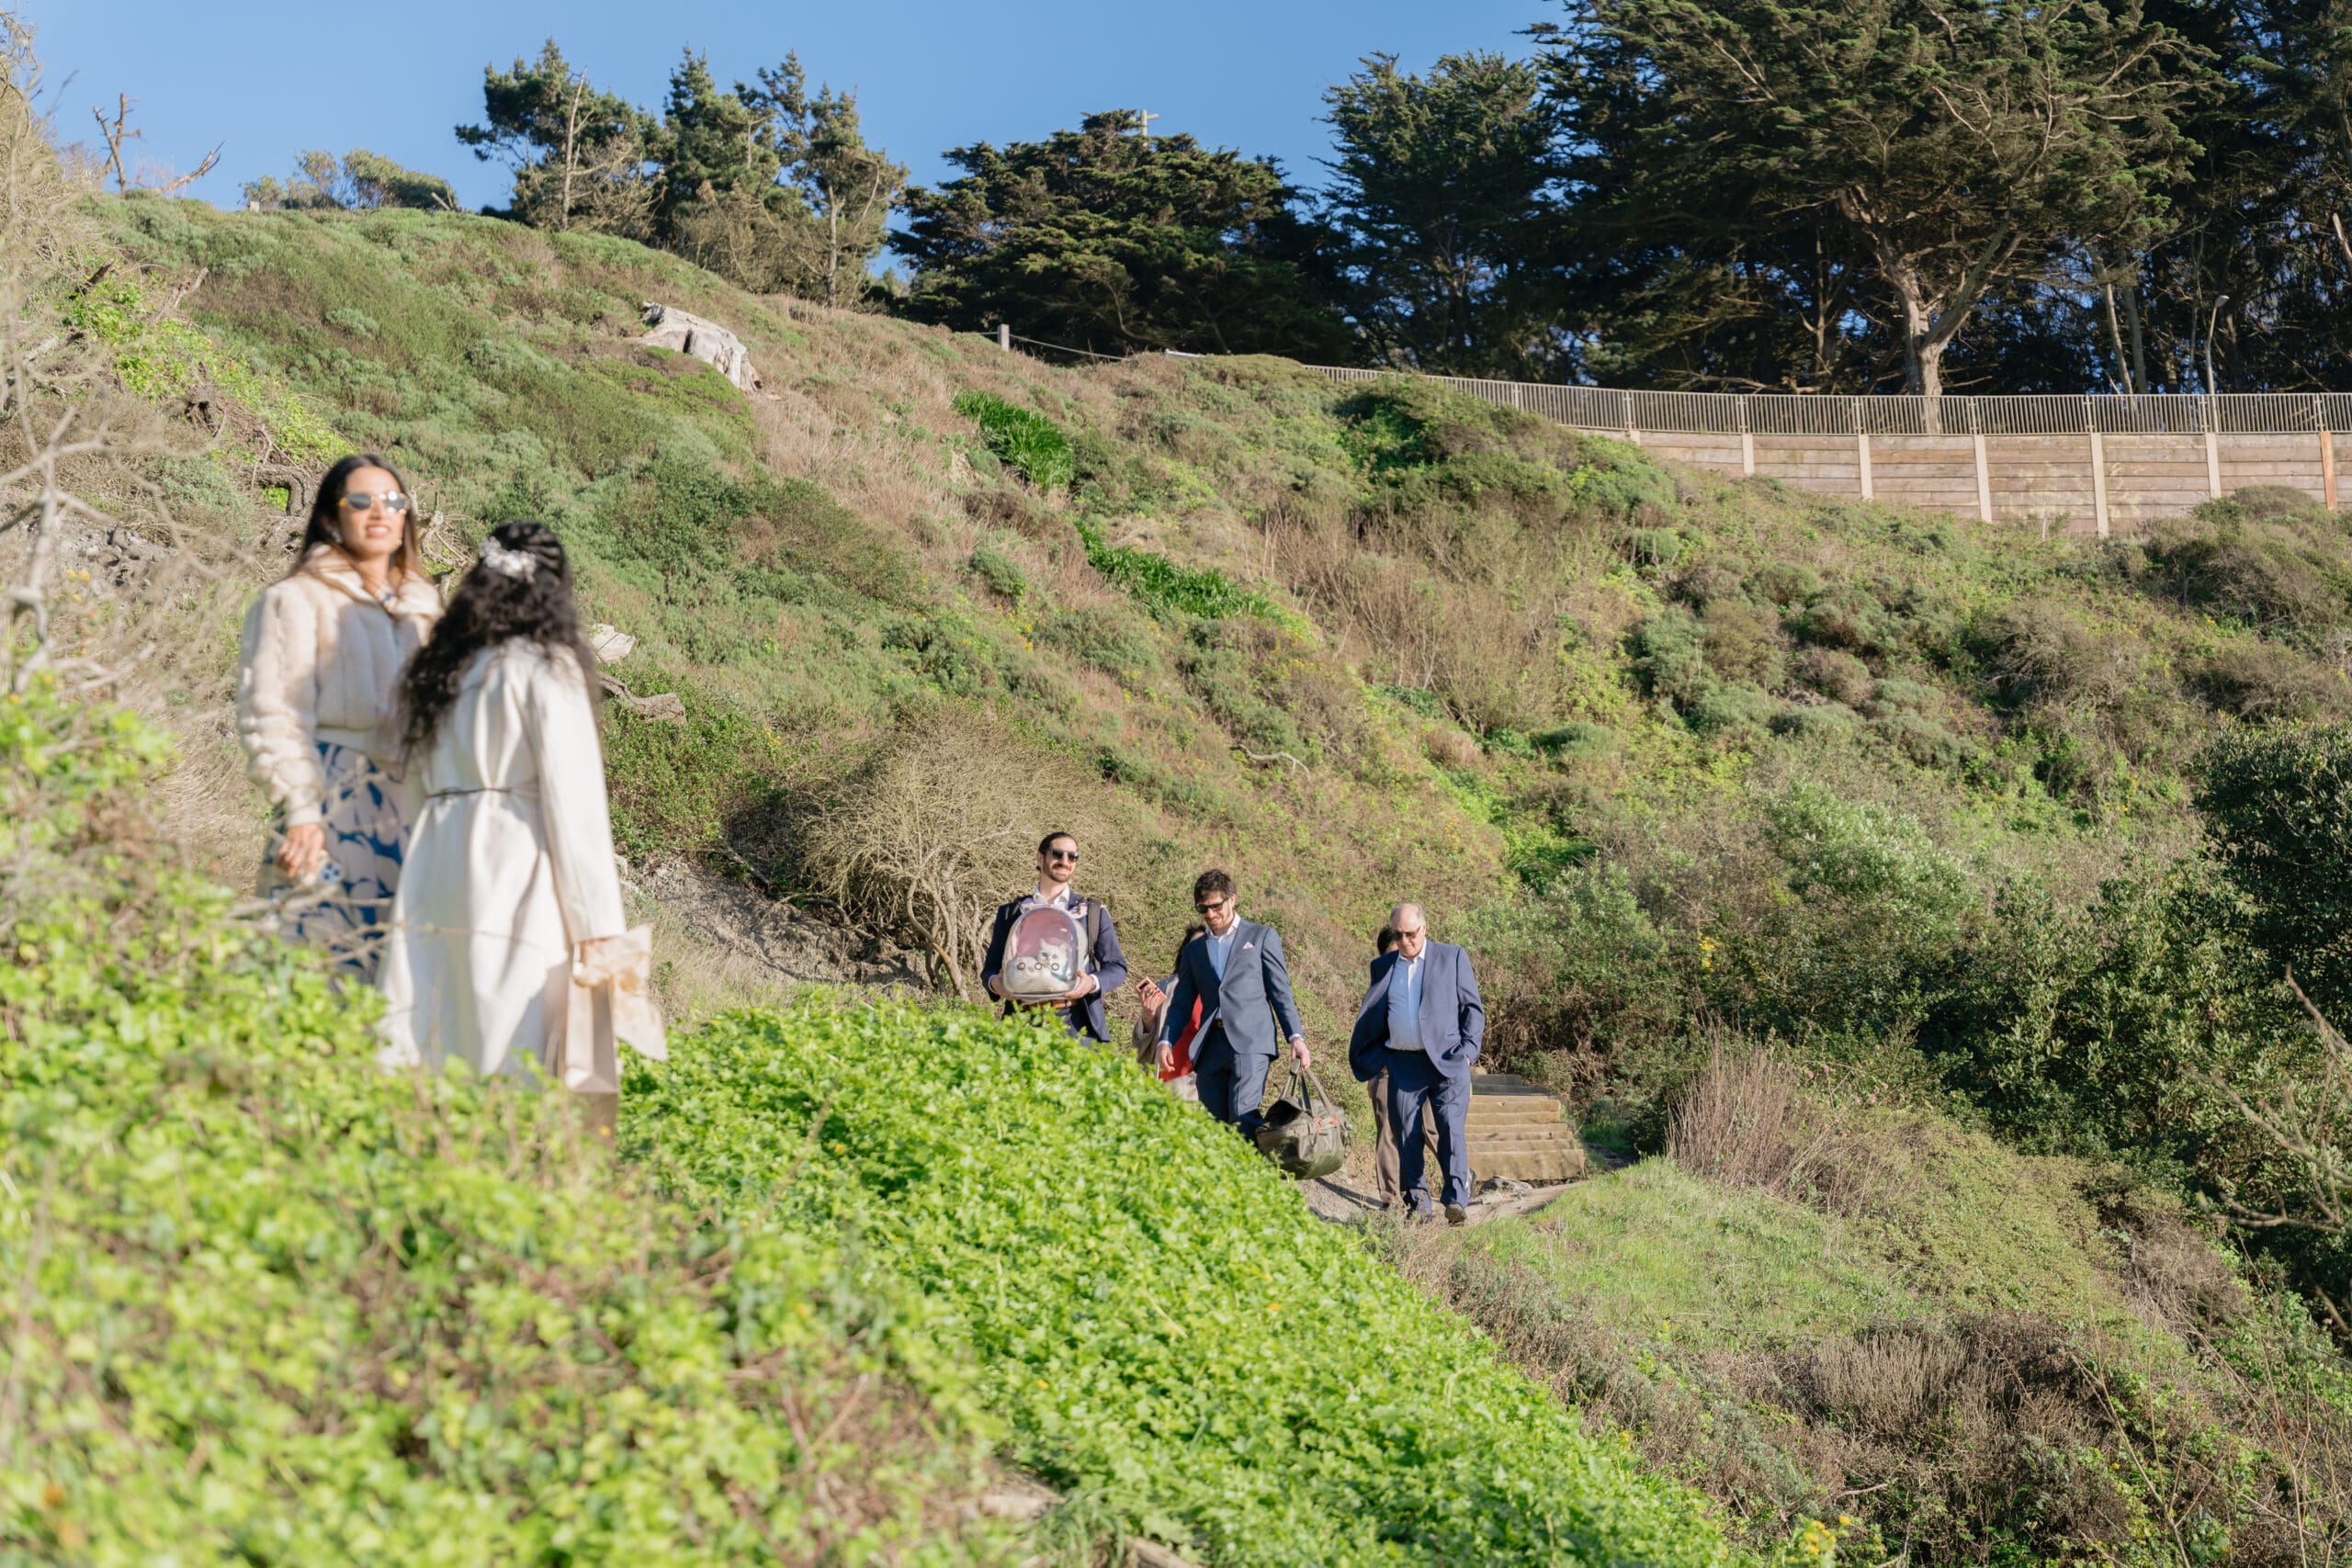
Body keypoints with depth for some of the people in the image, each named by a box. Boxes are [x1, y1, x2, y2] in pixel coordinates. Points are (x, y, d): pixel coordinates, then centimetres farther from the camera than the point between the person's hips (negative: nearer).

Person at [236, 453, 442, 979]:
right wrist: (299, 809, -16)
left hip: (411, 806, 6)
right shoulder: (297, 600, 1)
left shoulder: (421, 607, 19)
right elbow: (272, 714, -7)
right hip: (333, 804, -5)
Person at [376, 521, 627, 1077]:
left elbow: (422, 777, 12)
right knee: (514, 1061, -5)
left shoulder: (439, 669, 16)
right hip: (515, 870, -6)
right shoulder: (545, 668, -4)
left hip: (435, 860, 6)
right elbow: (572, 801, -8)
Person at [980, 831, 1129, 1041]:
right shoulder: (1010, 913, 17)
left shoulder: (1094, 912, 16)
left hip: (1077, 1023, 0)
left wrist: (1093, 982, -10)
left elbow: (1117, 967, 11)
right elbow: (991, 967, 16)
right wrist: (994, 982, -8)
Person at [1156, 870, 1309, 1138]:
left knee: (1243, 1114, -21)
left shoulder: (1262, 937, 12)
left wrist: (1295, 1037, -4)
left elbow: (1281, 992, 7)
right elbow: (1181, 1003, 19)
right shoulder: (1194, 950, 21)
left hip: (1250, 1040, -4)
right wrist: (1166, 1041, 2)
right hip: (1210, 1046, 4)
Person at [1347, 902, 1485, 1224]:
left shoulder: (1452, 957, 6)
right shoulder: (1382, 967, 15)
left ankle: (1457, 1201, -16)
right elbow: (1370, 1017, 20)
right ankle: (1418, 1205, 6)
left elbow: (1473, 1008, 6)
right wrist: (1366, 1061, 9)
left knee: (1452, 1130, -14)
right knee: (1406, 1135, 0)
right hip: (1403, 1063, 3)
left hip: (1447, 1061, -3)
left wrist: (1468, 1050, -6)